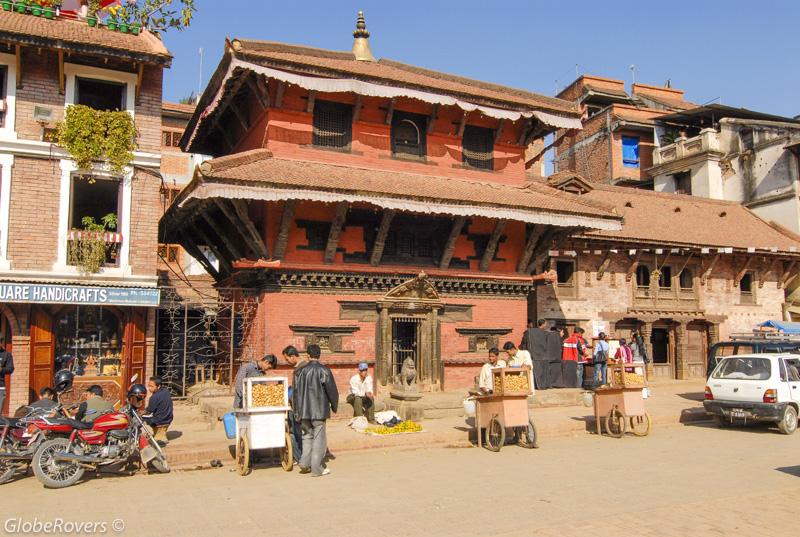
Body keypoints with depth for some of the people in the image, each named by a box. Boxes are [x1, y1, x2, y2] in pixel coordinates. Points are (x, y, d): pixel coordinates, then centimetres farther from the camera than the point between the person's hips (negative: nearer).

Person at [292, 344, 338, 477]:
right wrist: (334, 406, 12)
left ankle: (305, 463, 8)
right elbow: (332, 390, -4)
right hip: (319, 410, -4)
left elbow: (295, 392, 6)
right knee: (319, 438, 3)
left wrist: (296, 411, 15)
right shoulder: (324, 371, -9)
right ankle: (317, 468, 6)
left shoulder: (300, 371, 2)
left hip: (304, 410, 4)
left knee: (307, 436, 18)